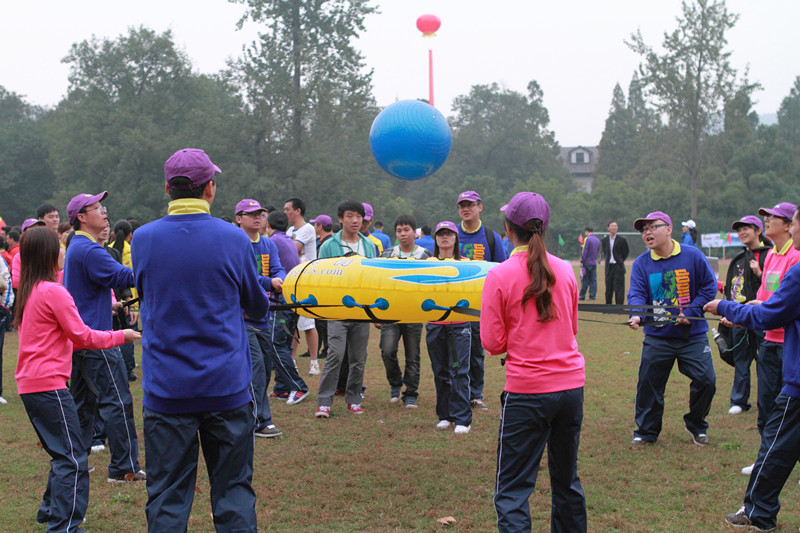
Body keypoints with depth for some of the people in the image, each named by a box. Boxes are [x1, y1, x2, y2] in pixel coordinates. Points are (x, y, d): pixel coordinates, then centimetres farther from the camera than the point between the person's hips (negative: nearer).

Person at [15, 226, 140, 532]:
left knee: (62, 454, 22)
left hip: (29, 385, 10)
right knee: (73, 460, -7)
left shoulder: (30, 291, 15)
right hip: (49, 384, -10)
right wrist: (121, 336, 0)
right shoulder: (54, 292, -14)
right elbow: (82, 336, -11)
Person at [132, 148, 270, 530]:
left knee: (167, 498, 6)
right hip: (226, 387, -1)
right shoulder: (234, 238, -4)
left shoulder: (142, 239, -2)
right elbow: (258, 307, 10)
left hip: (165, 390, 1)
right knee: (233, 492, 8)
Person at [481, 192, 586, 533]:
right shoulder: (565, 270, 4)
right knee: (567, 479, 21)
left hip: (527, 392, -5)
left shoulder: (499, 276, -10)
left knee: (512, 491, 0)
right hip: (571, 386, 5)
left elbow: (493, 343, -7)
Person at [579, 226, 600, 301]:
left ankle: (582, 296, 1)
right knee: (593, 280, 5)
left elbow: (584, 251, -13)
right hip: (594, 263, 6)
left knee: (585, 280, -2)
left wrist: (582, 261, -11)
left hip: (587, 263, -6)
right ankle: (593, 296, 4)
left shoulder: (587, 239, -10)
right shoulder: (597, 240, 11)